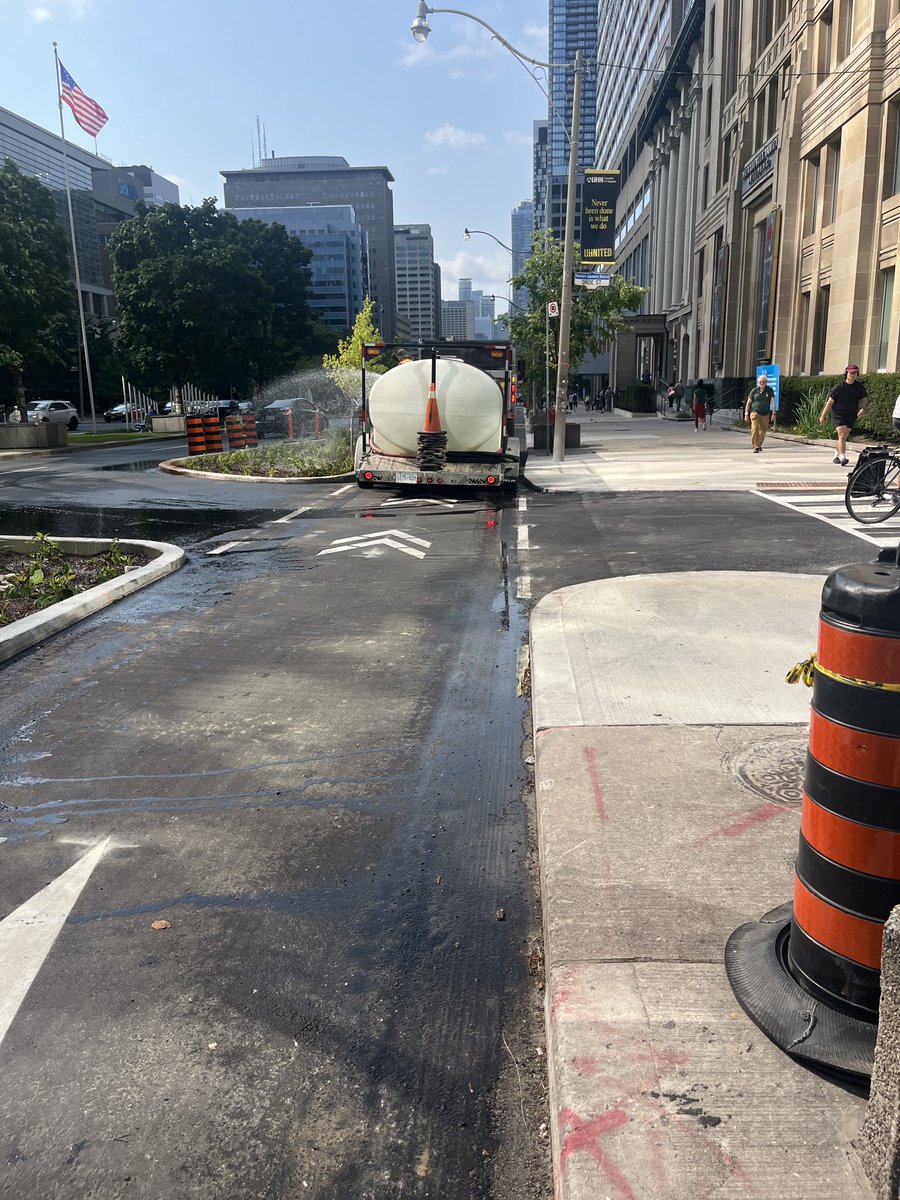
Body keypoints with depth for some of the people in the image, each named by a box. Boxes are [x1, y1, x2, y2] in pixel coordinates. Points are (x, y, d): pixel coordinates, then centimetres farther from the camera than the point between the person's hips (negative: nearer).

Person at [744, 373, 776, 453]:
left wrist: (773, 413, -13)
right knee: (755, 429, -18)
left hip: (765, 414, 2)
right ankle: (755, 447, -14)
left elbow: (773, 402, -5)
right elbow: (748, 402, 4)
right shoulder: (754, 390, -1)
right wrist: (746, 414, 0)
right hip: (755, 413, -2)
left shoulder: (769, 390, -1)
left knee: (763, 430, 12)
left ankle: (759, 445, 35)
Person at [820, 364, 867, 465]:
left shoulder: (860, 387, 1)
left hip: (851, 415, 4)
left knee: (844, 437, 9)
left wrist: (862, 408, -13)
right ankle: (842, 457, -26)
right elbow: (830, 401, -4)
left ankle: (836, 456, 26)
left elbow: (863, 400, 10)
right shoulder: (839, 387, -8)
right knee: (842, 435, -18)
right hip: (838, 414, -4)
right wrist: (823, 416, -3)